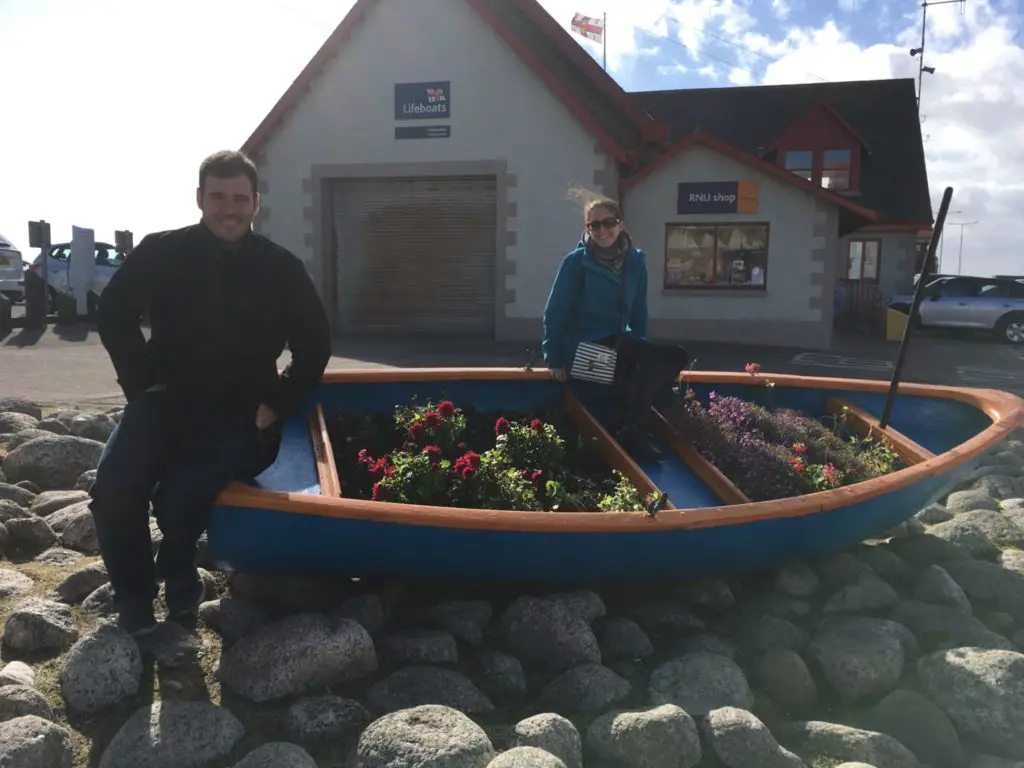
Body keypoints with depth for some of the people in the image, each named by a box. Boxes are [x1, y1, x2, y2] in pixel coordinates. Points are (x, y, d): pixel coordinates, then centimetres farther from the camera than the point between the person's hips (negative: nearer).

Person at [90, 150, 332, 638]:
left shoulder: (282, 269, -3)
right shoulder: (162, 253, -4)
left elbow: (315, 346, 6)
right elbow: (113, 314, 8)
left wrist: (276, 406, -2)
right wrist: (141, 382, 0)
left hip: (237, 417, -1)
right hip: (166, 400, 2)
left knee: (180, 500, -23)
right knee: (114, 490, -21)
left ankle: (178, 586, 13)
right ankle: (134, 604, 7)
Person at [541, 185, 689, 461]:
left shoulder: (636, 261, 6)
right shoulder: (576, 262, -9)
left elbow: (638, 312, 15)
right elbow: (555, 311, -7)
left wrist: (642, 349, 8)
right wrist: (554, 359, -9)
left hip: (617, 343, 6)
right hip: (586, 349, -6)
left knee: (676, 356, -15)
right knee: (670, 357, -23)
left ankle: (634, 425, -11)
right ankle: (632, 431, -15)